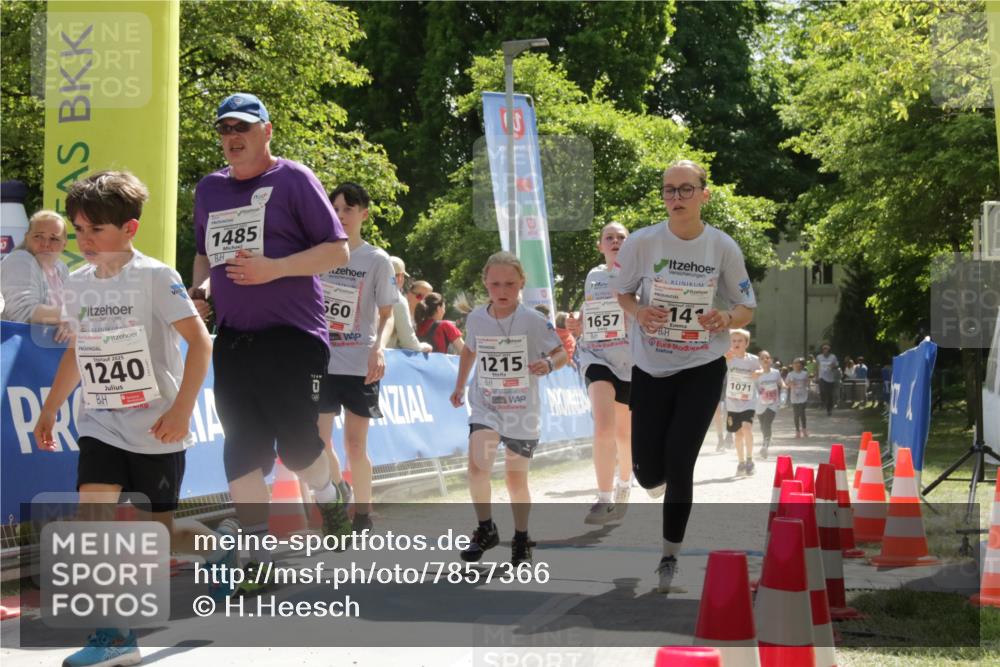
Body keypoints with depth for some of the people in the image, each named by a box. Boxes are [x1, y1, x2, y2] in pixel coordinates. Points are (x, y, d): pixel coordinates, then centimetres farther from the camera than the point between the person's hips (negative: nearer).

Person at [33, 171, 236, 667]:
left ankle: (219, 547, 39)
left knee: (159, 532, 5)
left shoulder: (154, 277, -13)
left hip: (155, 428, -4)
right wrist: (49, 410, 18)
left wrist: (182, 409, -21)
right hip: (101, 424, 4)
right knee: (94, 514, -16)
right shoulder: (77, 285, 5)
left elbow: (200, 341, -14)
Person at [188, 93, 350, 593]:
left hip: (292, 338, -5)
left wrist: (274, 268, -19)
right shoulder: (209, 189, 14)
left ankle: (326, 498, 32)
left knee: (297, 445, -2)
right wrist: (200, 289, 5)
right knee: (241, 451, 0)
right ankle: (258, 558, 6)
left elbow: (337, 250, -8)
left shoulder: (293, 179, -4)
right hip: (232, 340, 5)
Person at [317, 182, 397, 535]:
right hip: (321, 359, 3)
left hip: (359, 363, -3)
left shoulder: (377, 260, -1)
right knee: (319, 440, 1)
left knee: (355, 444, -2)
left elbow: (386, 315, 1)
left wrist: (379, 347, -17)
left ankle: (363, 515, 11)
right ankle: (340, 492, 27)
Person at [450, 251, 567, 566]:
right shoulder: (476, 318, -3)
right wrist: (460, 386, 19)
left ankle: (521, 540, 29)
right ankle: (485, 529, 0)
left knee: (516, 478, 7)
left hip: (522, 410, -2)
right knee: (477, 465, -21)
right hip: (485, 406, 2)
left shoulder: (534, 321, -13)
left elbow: (562, 353, -6)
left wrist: (549, 363, -27)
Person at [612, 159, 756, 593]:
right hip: (650, 369, 1)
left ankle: (670, 556, 12)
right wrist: (638, 313, -17)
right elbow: (622, 292, 6)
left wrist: (726, 319, -22)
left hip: (702, 371, -1)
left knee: (678, 466, -8)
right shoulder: (642, 242, -10)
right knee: (649, 475, 2)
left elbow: (747, 310, 2)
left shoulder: (723, 247, -9)